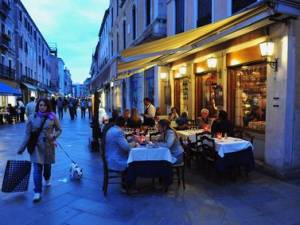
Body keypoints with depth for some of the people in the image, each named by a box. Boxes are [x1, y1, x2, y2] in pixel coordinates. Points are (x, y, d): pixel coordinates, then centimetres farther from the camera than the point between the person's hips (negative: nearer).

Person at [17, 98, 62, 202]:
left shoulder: (52, 117, -6)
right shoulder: (32, 118, -4)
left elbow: (59, 130, 4)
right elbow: (27, 134, 0)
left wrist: (54, 135, -17)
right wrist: (22, 148, 0)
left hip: (48, 145, 1)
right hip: (36, 146, -1)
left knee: (47, 165, 18)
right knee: (37, 169, -6)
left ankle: (47, 179, 49)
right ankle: (37, 192, 2)